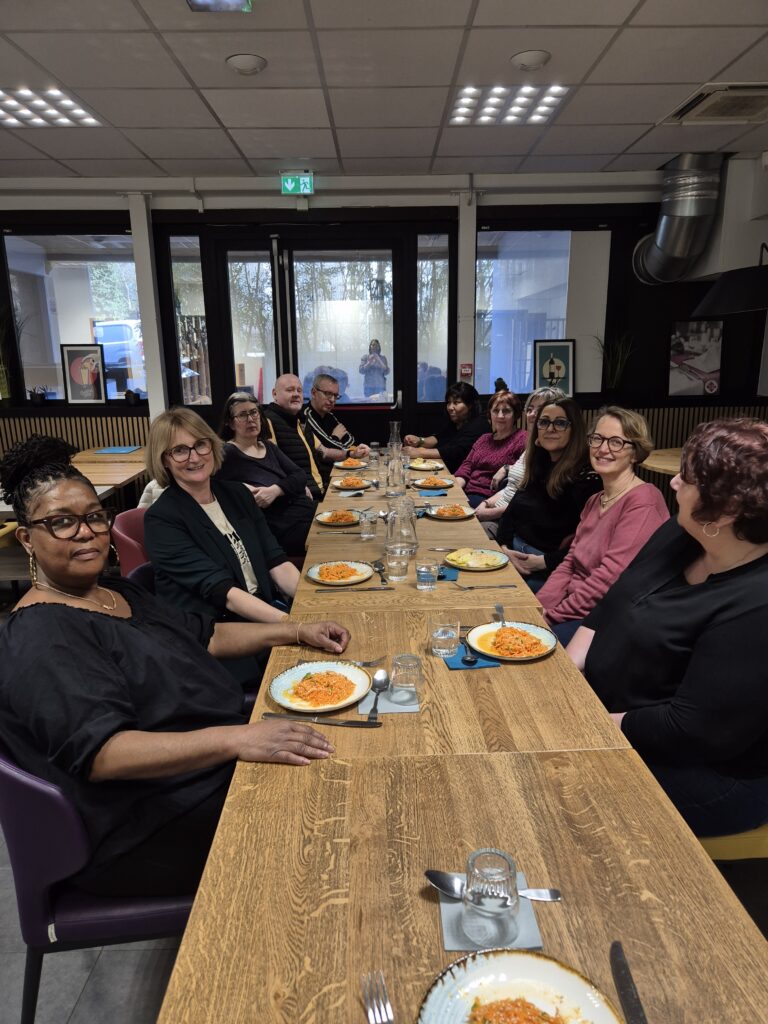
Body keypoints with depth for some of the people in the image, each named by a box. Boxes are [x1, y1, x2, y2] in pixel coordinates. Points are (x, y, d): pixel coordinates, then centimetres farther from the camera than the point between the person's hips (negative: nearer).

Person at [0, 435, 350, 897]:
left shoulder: (119, 593, 10)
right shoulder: (40, 638, -19)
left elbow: (205, 634, 17)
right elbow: (101, 752, -30)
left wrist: (297, 631, 7)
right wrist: (236, 739, -40)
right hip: (151, 837, -9)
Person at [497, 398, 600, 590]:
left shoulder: (586, 476, -13)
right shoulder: (538, 465, 11)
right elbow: (511, 512, 14)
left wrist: (544, 561, -17)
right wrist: (505, 547, -2)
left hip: (552, 568, -7)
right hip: (515, 552, 7)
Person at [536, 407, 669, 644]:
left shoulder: (643, 501, -14)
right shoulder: (594, 501, 14)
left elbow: (612, 576, -21)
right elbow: (569, 565, 10)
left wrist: (551, 614, -16)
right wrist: (537, 607, -5)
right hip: (578, 609, 7)